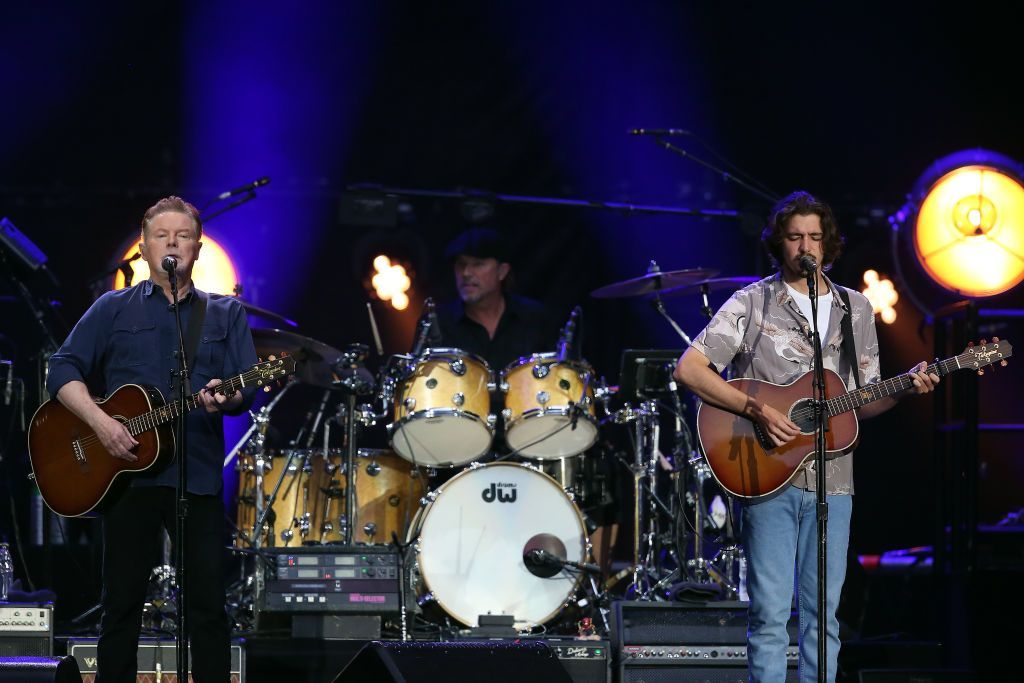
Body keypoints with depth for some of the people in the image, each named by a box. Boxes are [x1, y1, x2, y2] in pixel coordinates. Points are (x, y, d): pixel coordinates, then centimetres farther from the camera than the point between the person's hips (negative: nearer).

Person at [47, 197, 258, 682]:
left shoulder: (226, 314, 13)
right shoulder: (113, 309, 10)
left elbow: (247, 388, 4)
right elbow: (63, 370, 1)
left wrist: (225, 399, -20)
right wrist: (99, 420, -15)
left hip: (199, 474, 1)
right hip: (127, 472, 0)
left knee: (208, 604, -1)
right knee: (122, 603, 3)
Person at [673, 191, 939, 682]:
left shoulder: (856, 310, 14)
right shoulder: (753, 303, 0)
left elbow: (862, 404, 16)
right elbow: (689, 369, -9)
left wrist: (904, 390, -4)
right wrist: (757, 410, -17)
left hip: (831, 480, 4)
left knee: (822, 615, 5)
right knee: (770, 613, -6)